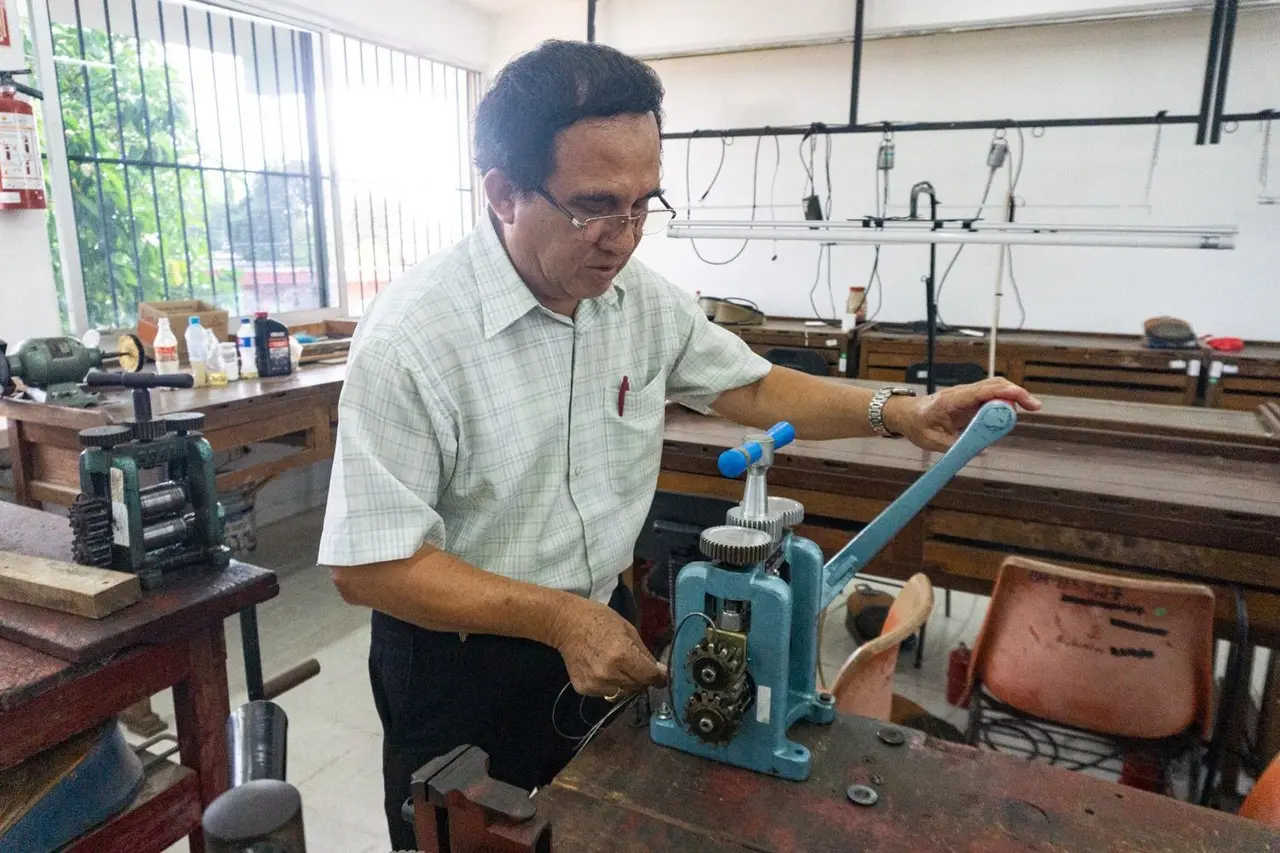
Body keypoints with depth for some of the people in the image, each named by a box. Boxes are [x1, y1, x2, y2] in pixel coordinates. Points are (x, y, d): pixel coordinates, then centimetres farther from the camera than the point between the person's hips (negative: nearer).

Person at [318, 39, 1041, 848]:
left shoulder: (646, 298, -8)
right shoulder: (413, 333, -26)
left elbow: (752, 387, 4)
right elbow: (369, 564, -23)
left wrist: (898, 412, -10)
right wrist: (560, 619, -26)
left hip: (601, 624, 5)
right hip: (461, 658, -4)